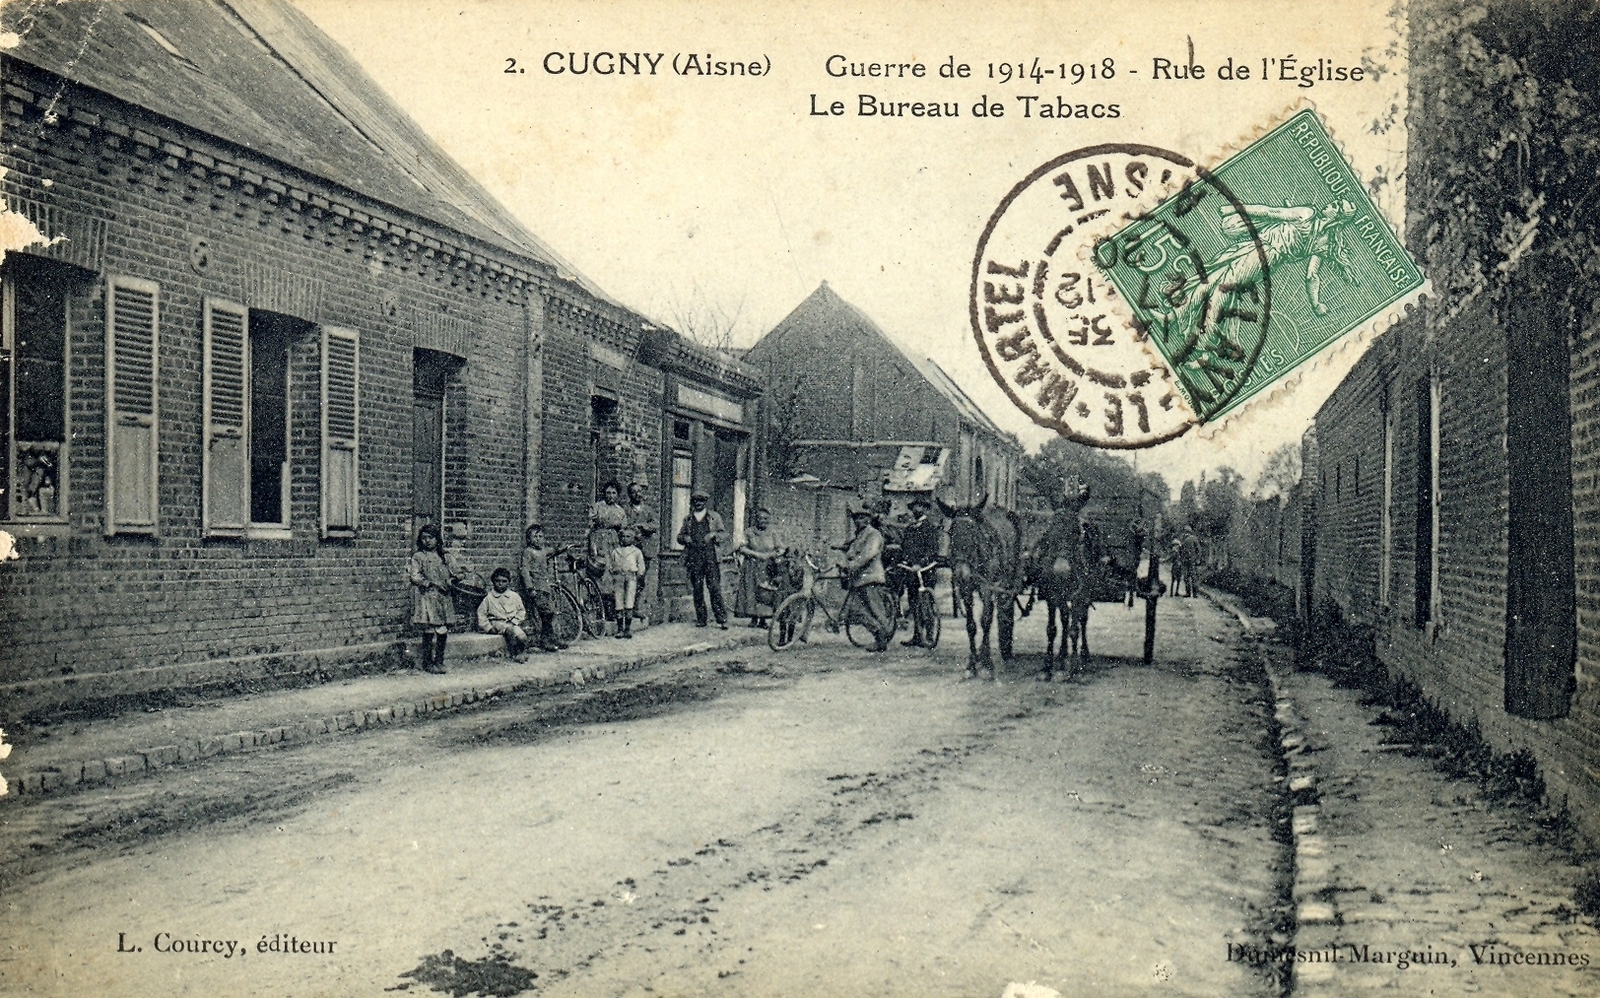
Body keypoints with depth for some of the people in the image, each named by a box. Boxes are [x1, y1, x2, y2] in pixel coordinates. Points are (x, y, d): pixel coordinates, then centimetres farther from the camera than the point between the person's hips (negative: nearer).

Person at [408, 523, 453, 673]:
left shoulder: (441, 557, 17)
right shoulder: (417, 556, 2)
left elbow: (447, 575, 22)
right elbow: (415, 576, -7)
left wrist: (454, 579, 0)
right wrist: (432, 583, -15)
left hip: (442, 597, 5)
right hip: (426, 596, -5)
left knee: (443, 631, 1)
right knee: (429, 630, -8)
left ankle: (439, 662, 10)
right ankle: (427, 663, -1)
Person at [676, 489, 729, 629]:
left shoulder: (714, 516, 12)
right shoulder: (688, 519, 18)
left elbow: (724, 532, 11)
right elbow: (679, 536, 22)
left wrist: (713, 534, -8)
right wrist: (685, 538, 0)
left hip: (710, 556, -3)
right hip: (693, 558, 3)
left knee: (714, 588, -11)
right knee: (697, 589, 2)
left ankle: (722, 619, -12)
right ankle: (700, 619, 8)